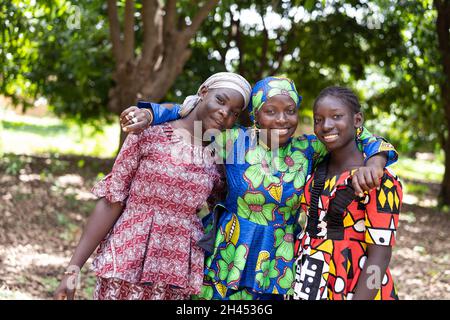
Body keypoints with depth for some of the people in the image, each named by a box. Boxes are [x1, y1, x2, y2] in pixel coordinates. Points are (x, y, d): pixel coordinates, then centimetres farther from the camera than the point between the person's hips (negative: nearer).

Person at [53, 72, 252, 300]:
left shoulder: (217, 158, 5)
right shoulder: (149, 134, -5)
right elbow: (111, 202, -6)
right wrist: (74, 267, -8)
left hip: (178, 273, 3)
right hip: (127, 263, -3)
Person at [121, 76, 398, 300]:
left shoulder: (308, 149, 0)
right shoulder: (233, 141, -4)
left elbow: (355, 135, 1)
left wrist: (374, 160, -20)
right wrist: (149, 114, -10)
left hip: (282, 270, 2)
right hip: (229, 265, -2)